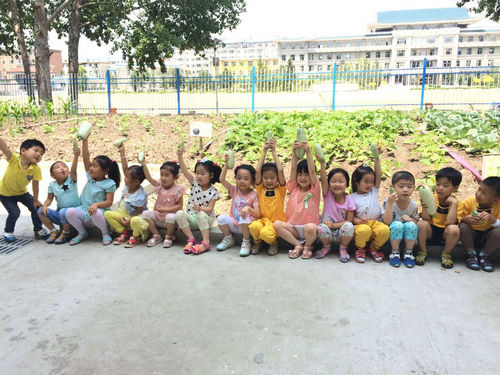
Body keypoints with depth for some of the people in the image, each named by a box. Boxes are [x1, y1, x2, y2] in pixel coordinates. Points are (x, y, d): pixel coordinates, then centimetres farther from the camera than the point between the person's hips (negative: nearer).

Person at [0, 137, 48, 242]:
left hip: (22, 192, 3)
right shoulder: (14, 159, -29)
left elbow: (35, 185, -14)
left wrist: (35, 200, -8)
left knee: (36, 207, -3)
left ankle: (38, 230, 19)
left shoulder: (36, 169, -24)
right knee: (14, 212, -14)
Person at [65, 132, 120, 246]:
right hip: (84, 210, 5)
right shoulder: (90, 177, 8)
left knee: (96, 213, -39)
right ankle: (82, 233, 2)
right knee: (70, 212, -24)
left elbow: (109, 202, -12)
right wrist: (85, 140, -3)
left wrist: (96, 204, -31)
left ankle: (105, 233, -10)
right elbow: (85, 158, 2)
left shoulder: (109, 184, -7)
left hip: (98, 211, -5)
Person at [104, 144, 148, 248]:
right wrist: (122, 152, -9)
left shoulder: (140, 196, -25)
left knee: (135, 221, -41)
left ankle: (135, 236, -7)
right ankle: (124, 233, 4)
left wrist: (129, 221, -27)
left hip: (134, 218, -8)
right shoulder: (128, 186, -4)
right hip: (124, 216, 8)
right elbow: (125, 169, -7)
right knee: (107, 214, -8)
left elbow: (138, 213, -20)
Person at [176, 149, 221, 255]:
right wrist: (180, 156, -25)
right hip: (192, 217, 3)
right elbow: (184, 170, -11)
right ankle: (191, 239, -22)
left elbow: (210, 209, -13)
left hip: (206, 218, -3)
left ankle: (206, 242, -34)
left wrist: (200, 208, -35)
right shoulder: (194, 182, 2)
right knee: (179, 213, -26)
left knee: (201, 215, -37)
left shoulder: (213, 192, -6)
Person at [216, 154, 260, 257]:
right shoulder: (234, 190, 4)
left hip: (246, 225, -4)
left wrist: (248, 208, -35)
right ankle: (228, 239, 4)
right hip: (234, 224, 4)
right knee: (221, 218, -23)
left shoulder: (254, 195, -7)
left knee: (245, 217, -36)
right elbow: (222, 179, -7)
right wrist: (226, 164, -9)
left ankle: (246, 243, -15)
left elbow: (257, 214, -16)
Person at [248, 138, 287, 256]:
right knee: (254, 226, -32)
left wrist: (274, 151, -6)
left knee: (266, 233, -34)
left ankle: (273, 242, 4)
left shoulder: (280, 189, 2)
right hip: (263, 219, 2)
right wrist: (264, 151, -7)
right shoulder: (260, 188, 6)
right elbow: (257, 171, -7)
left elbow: (280, 171, -10)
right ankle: (257, 242, 2)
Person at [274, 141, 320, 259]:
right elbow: (293, 169, -5)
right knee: (277, 224, -23)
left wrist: (308, 152, -25)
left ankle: (308, 246, -3)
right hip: (293, 228, 3)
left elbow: (312, 171, -16)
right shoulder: (294, 188, 6)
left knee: (311, 227, -37)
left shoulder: (314, 190, -2)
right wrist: (294, 151, -18)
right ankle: (298, 245, -7)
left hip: (309, 226, -3)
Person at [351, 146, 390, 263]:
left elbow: (378, 175, 2)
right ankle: (360, 249, -3)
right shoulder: (353, 198, 4)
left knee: (385, 230, -30)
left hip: (375, 222, 3)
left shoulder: (374, 192, 12)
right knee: (364, 231, -38)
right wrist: (357, 220, -22)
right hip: (361, 224, -3)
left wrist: (376, 158, -6)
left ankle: (374, 248, 3)